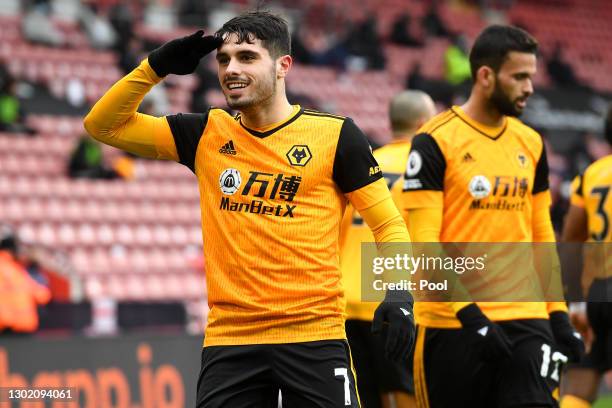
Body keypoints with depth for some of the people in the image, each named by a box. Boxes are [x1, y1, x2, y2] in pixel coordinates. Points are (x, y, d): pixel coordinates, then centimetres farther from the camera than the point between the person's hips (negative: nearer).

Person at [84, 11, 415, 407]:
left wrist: (399, 293, -13)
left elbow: (389, 225, 3)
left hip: (314, 337, -3)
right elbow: (103, 125, 12)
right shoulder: (207, 134, 9)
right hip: (229, 341, 3)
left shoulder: (335, 134, 1)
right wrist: (157, 65, 0)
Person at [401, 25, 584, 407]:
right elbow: (423, 244, -12)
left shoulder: (531, 143, 12)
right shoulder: (435, 142, -7)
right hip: (453, 323, -4)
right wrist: (468, 314, -19)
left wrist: (559, 316, 12)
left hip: (526, 319, 4)